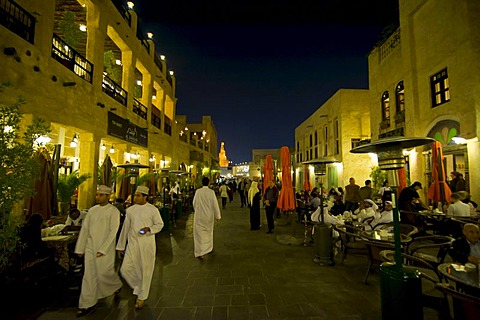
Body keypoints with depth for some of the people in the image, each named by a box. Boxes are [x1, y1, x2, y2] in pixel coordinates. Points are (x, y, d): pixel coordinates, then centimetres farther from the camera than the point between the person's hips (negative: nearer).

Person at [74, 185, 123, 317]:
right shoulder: (92, 210, 7)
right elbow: (85, 229, 9)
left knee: (104, 272, 2)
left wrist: (103, 249, -16)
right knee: (89, 275, 7)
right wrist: (80, 248, 8)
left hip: (105, 248, -5)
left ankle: (117, 285, 34)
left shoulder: (113, 211, -10)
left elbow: (113, 231, -13)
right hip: (90, 247, 5)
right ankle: (87, 304, 18)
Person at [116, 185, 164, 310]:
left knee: (145, 270, 5)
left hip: (147, 244, -3)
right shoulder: (130, 210, 4)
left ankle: (142, 297, 27)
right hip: (132, 244, 4)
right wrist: (121, 246, 13)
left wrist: (149, 229, -20)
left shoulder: (153, 209, -7)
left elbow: (160, 224, -1)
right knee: (125, 269, 0)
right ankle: (139, 287, 28)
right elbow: (125, 228, 10)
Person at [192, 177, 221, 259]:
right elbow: (215, 204, -10)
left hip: (199, 216, 0)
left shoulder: (198, 191, -9)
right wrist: (217, 216, -1)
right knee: (209, 232, 20)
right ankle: (209, 248, 36)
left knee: (200, 233, 5)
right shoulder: (211, 192, -14)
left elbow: (194, 203, 2)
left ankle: (200, 252, 1)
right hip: (209, 216, 0)